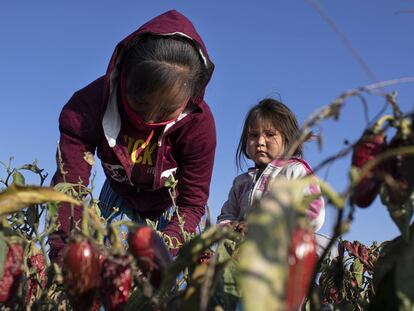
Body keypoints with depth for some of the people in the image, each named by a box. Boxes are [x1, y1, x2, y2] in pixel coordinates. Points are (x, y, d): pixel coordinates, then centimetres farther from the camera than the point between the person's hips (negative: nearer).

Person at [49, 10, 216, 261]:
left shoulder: (199, 123, -33)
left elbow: (192, 204, -28)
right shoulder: (89, 106, -32)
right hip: (119, 198, 1)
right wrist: (63, 258, -52)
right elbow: (69, 187, -38)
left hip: (172, 205, -1)